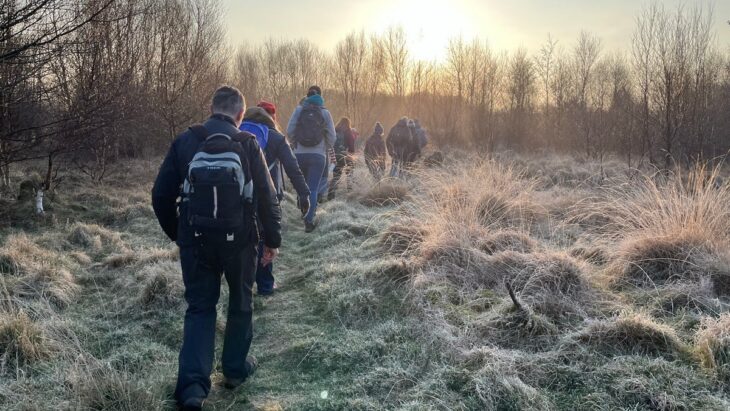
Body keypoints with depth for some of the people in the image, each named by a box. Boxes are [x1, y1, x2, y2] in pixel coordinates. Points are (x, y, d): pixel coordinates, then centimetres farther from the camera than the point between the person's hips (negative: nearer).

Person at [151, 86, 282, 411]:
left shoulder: (184, 142, -2)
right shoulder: (247, 144, -6)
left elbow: (161, 195, 0)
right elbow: (267, 198, -7)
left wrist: (175, 233, 15)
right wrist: (273, 240, 5)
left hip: (195, 241, 1)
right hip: (239, 240, -1)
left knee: (199, 308, 11)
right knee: (241, 303, 19)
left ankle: (193, 384, 0)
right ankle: (236, 369, 31)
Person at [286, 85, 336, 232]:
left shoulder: (299, 110, 0)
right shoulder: (325, 112, 0)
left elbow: (289, 131, -4)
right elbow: (332, 136, 1)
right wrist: (326, 148, 19)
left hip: (299, 154, 1)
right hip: (318, 155, -1)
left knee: (303, 185, 20)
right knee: (313, 188, 1)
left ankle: (309, 212, 29)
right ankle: (309, 220, -5)